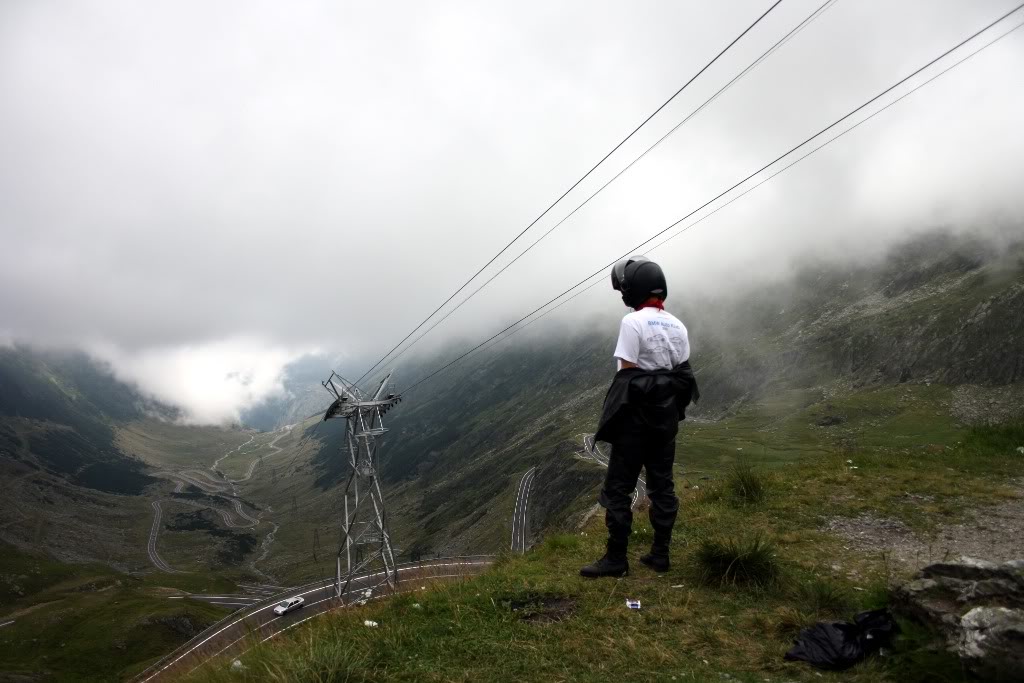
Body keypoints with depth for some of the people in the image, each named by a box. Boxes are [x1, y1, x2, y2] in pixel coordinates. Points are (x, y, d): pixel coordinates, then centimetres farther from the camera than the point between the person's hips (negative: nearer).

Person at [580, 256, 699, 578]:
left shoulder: (633, 322, -14)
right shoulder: (677, 325, 8)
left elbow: (627, 373, -16)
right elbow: (682, 374, 10)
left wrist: (617, 412, -7)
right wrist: (670, 407, 17)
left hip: (636, 415, -7)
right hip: (666, 415, 7)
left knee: (618, 488, 2)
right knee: (662, 485, 13)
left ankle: (616, 559, 7)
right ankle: (660, 554, 20)